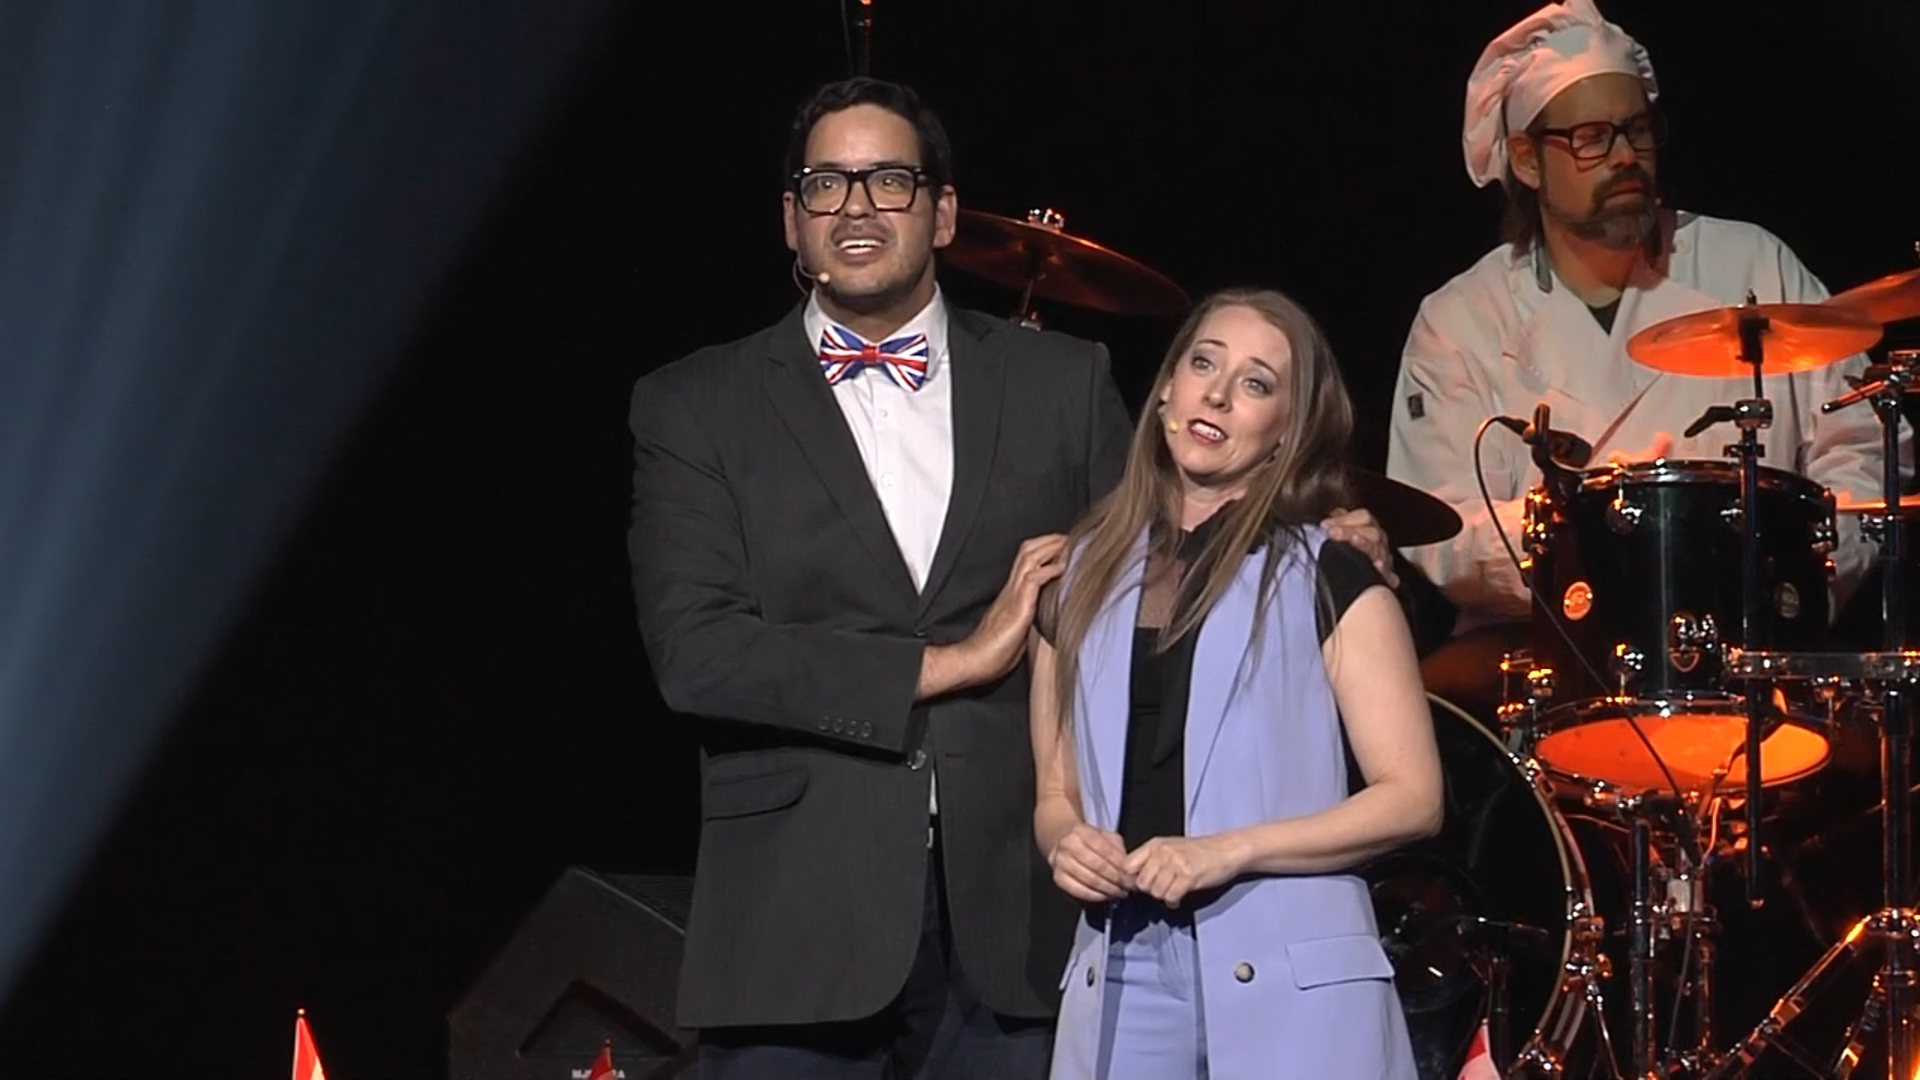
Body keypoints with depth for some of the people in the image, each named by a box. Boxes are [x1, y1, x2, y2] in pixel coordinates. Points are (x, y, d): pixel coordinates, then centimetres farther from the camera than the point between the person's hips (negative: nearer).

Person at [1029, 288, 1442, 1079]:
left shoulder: (1327, 579, 1)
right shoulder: (1086, 579, 13)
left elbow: (1412, 797, -5)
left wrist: (1230, 850, -16)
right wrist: (1067, 841, -5)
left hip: (1287, 988, -3)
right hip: (1117, 981, 3)